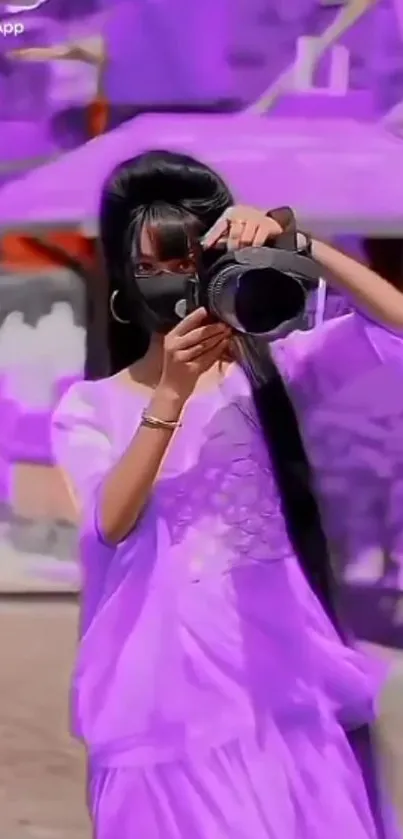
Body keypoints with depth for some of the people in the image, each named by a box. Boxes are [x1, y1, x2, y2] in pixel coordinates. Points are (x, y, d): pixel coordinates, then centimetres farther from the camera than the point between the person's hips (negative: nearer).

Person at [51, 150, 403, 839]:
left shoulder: (269, 366, 5)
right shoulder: (89, 408, 4)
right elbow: (113, 523, -13)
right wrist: (171, 395, -22)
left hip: (285, 674, 1)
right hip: (173, 691, 0)